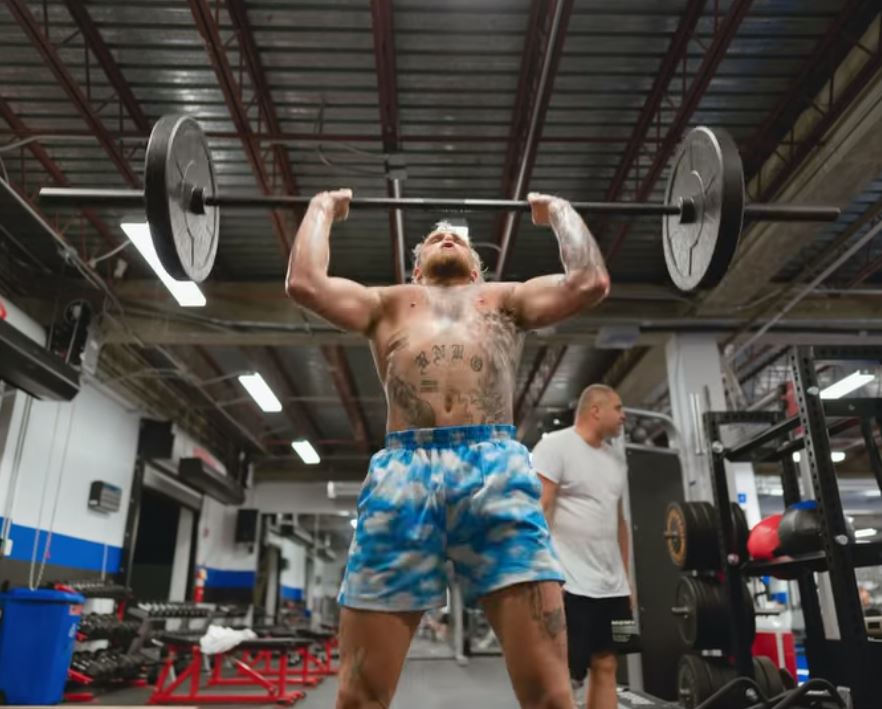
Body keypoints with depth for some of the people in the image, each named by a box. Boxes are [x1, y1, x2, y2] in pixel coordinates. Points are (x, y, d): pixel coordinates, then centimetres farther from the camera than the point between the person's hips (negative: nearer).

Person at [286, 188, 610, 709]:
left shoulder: (506, 298, 31)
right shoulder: (389, 302, 31)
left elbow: (591, 281, 16)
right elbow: (305, 282, 16)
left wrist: (561, 211, 31)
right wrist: (323, 209, 31)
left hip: (499, 470, 0)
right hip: (402, 473, 1)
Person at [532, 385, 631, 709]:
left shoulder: (616, 458, 15)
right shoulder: (555, 445, -9)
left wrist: (626, 579, 17)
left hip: (611, 585, 8)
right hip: (569, 583, -8)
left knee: (606, 667, 10)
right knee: (562, 676, -4)